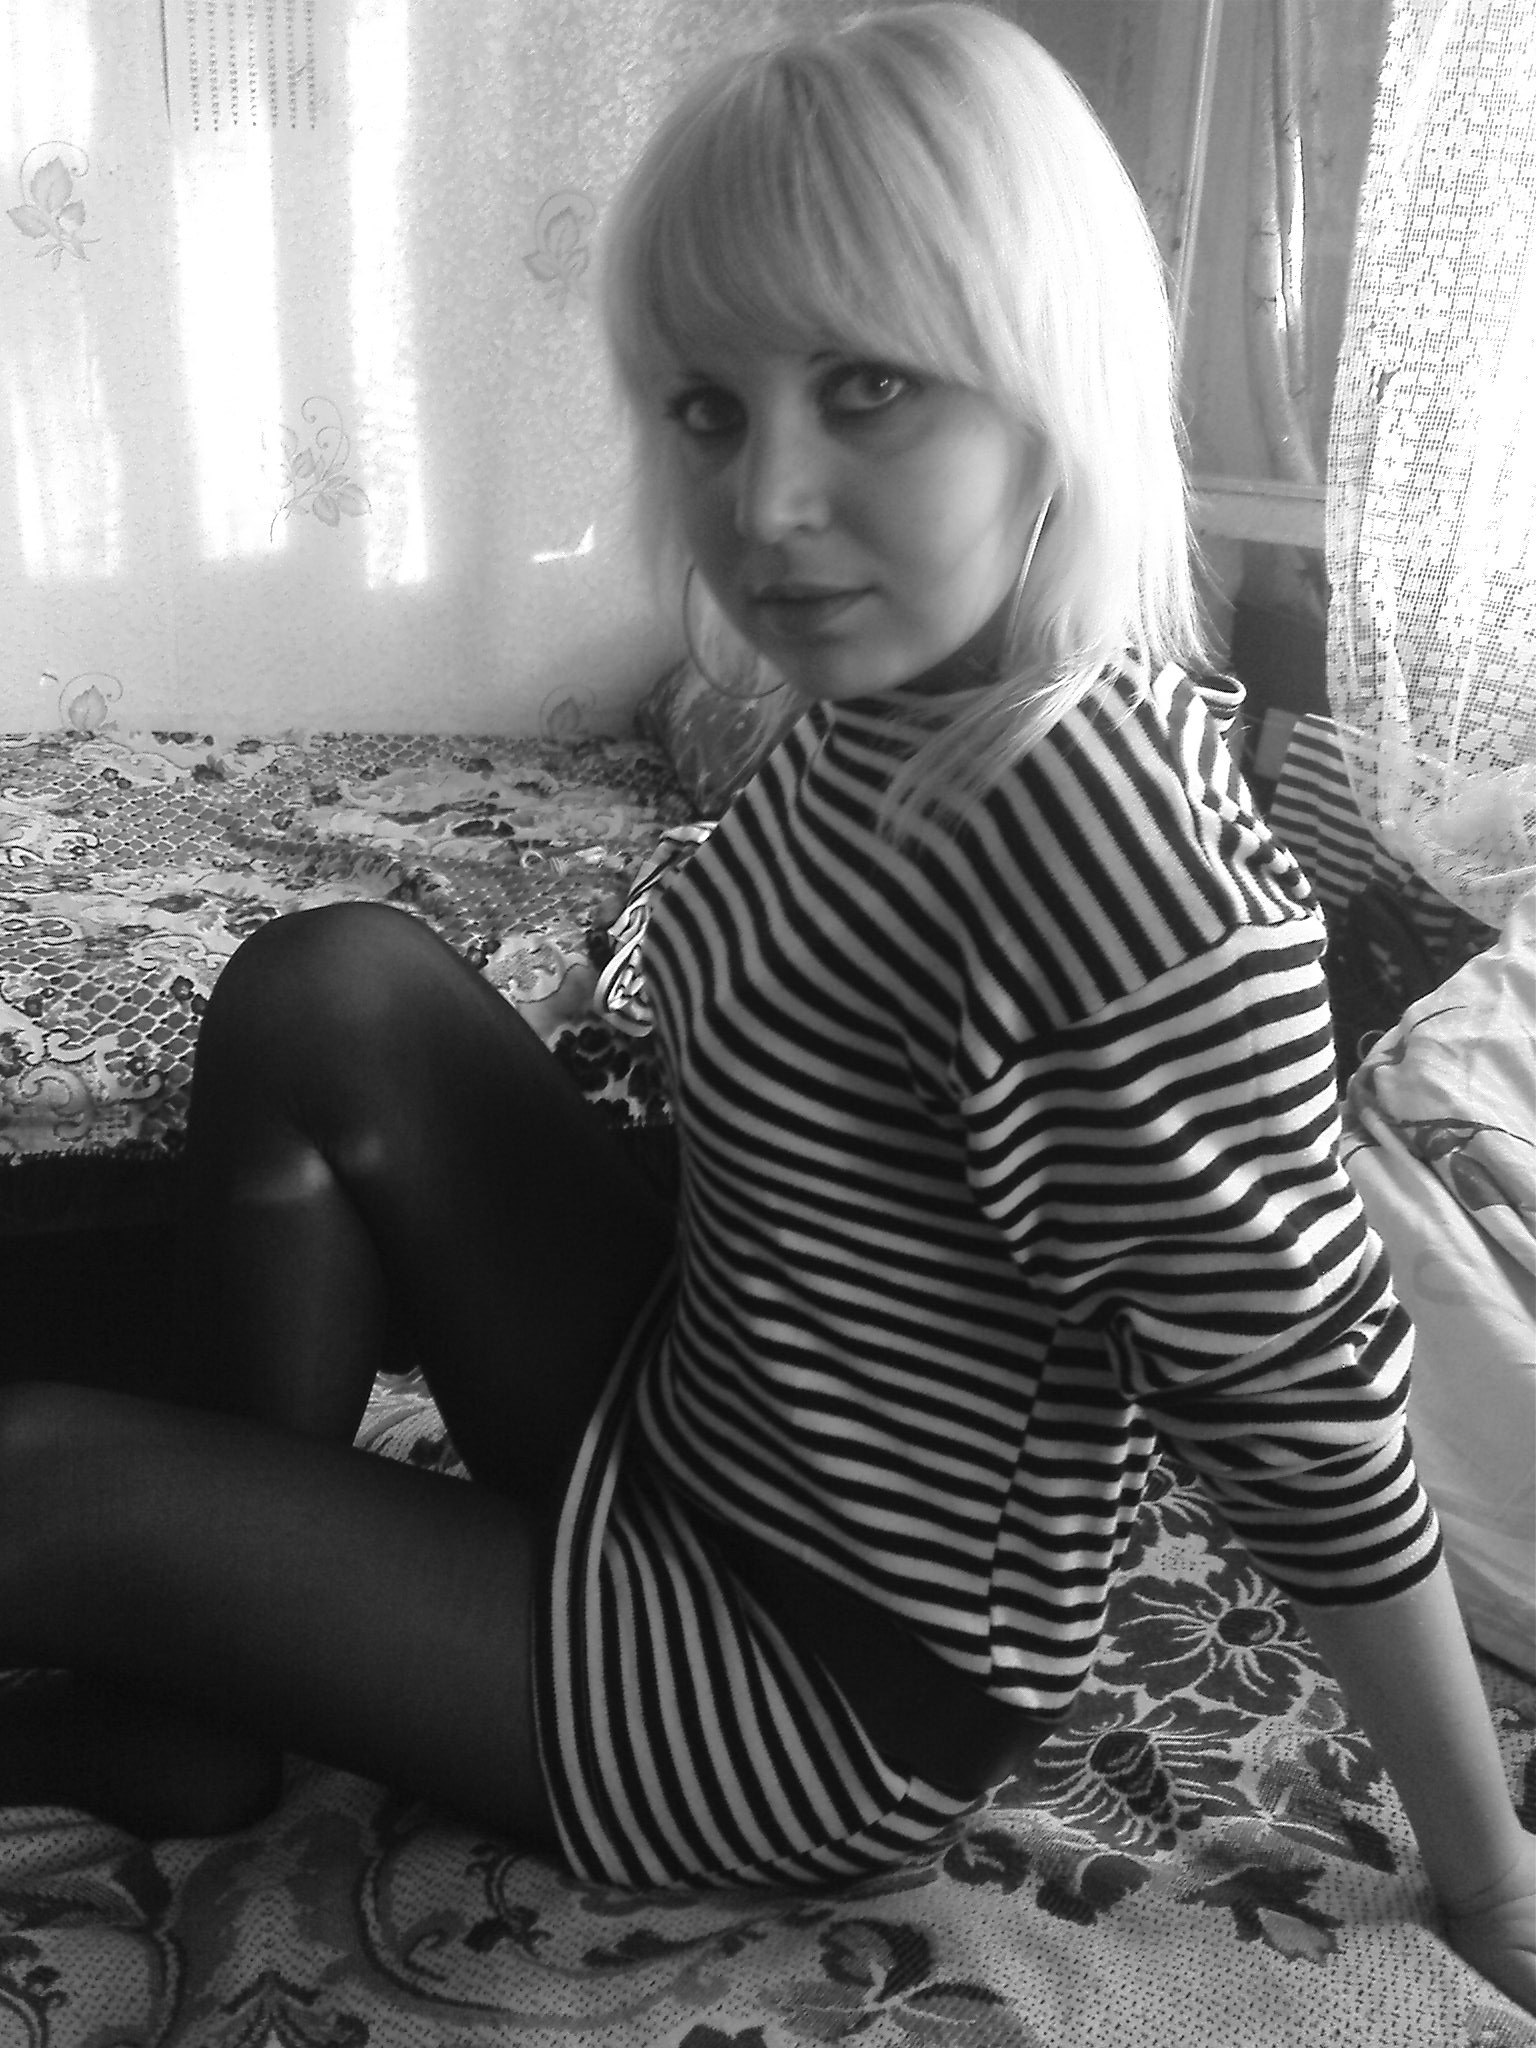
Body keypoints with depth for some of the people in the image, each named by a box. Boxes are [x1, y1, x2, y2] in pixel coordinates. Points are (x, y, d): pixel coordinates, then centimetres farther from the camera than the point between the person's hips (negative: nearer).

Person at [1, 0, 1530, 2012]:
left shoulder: (1116, 874, -33)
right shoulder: (908, 694, -7)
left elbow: (1316, 1426, -22)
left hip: (833, 1692, -8)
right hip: (686, 1428, 8)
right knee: (329, 992, -6)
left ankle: (193, 1726, 25)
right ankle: (196, 1695, 6)